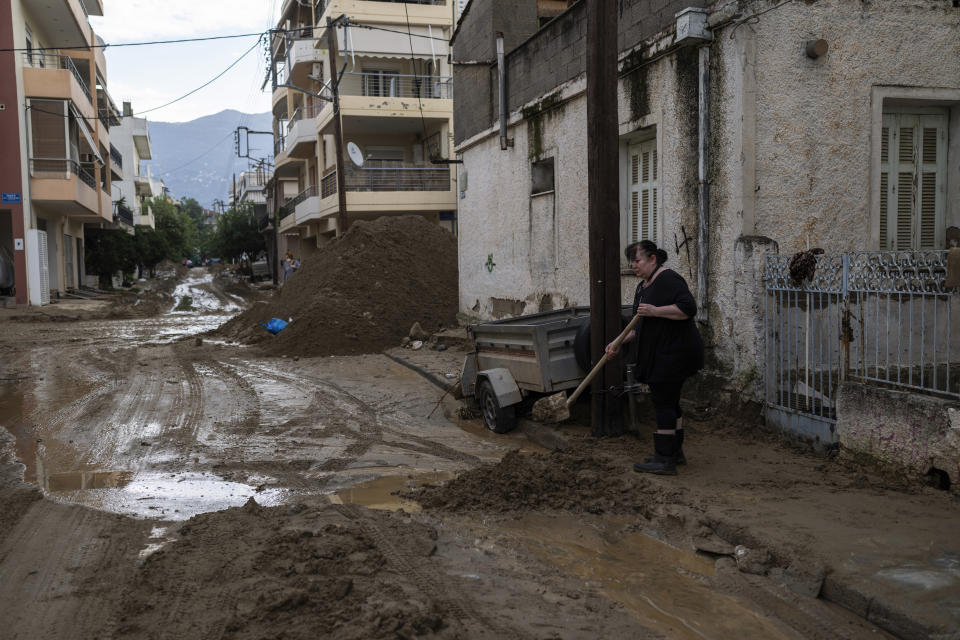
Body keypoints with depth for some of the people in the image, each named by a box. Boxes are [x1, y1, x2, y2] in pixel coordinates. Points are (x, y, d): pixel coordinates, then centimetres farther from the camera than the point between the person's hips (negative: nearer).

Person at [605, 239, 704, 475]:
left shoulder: (668, 279, -14)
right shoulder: (643, 286, 15)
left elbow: (688, 308, -25)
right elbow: (642, 325, 21)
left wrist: (655, 311, -26)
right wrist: (620, 342, 11)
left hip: (674, 352, -10)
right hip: (660, 353, 10)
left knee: (663, 402, -8)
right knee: (669, 401, 14)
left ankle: (665, 460, -4)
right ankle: (675, 452, 24)